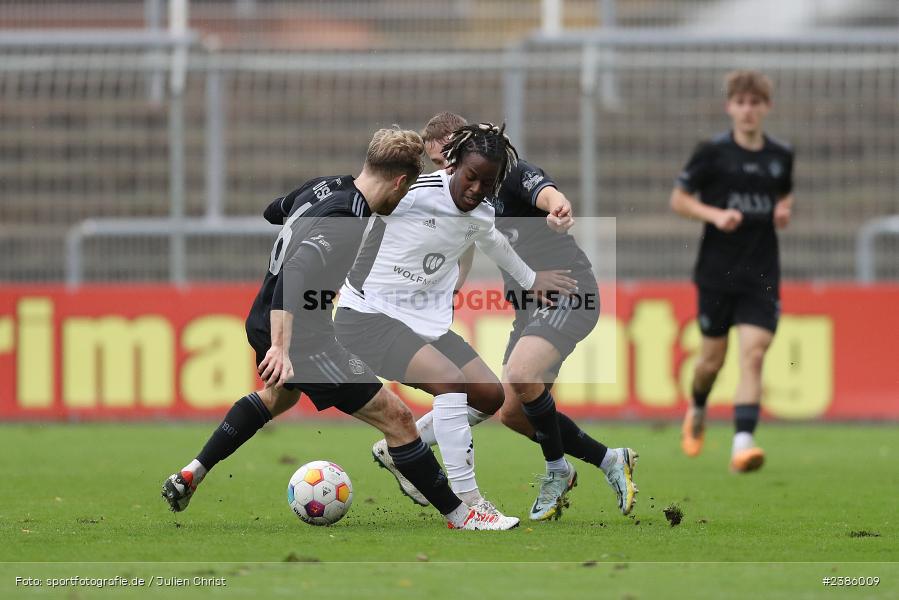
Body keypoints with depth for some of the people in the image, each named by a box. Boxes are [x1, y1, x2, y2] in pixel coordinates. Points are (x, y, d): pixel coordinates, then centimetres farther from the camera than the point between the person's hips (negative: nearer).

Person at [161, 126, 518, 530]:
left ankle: (189, 477, 43)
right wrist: (281, 349, -42)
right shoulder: (346, 221, -25)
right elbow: (293, 276, -37)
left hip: (263, 322, 10)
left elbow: (275, 211, 24)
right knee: (396, 417, -6)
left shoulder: (323, 187, 2)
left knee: (279, 396, 40)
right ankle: (460, 516, -2)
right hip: (298, 339, -10)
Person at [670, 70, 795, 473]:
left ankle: (743, 444, -20)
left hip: (761, 276, 1)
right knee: (712, 359, 8)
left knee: (753, 355, -13)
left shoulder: (781, 156, 6)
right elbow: (679, 199, 1)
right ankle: (697, 410, 40)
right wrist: (715, 215, -16)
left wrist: (784, 212, 2)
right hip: (716, 272, -1)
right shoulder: (712, 152, -4)